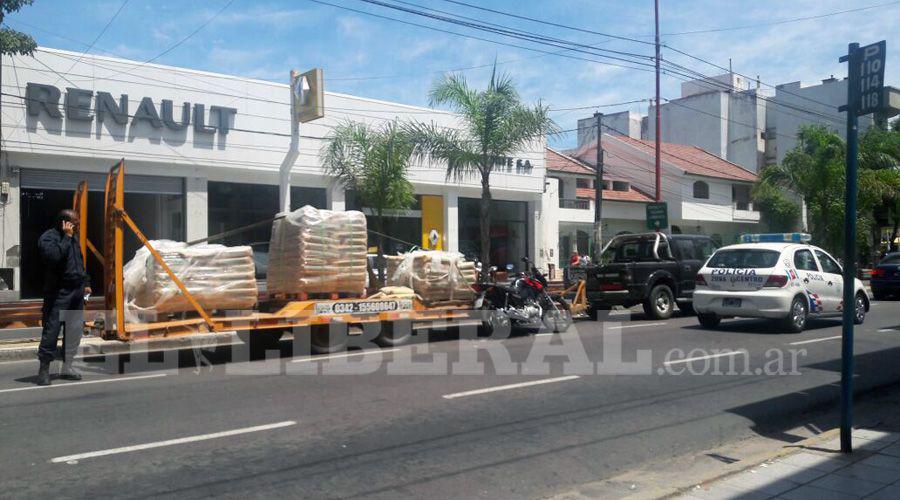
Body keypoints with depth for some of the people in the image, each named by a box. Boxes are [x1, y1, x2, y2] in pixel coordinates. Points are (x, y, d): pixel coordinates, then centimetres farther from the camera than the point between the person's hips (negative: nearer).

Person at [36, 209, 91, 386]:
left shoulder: (73, 238, 17)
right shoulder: (48, 237, -8)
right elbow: (53, 256, -28)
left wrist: (85, 282, 20)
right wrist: (66, 237, -20)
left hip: (77, 292, 8)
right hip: (58, 293, -8)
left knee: (75, 330, 10)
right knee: (52, 330, -6)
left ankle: (66, 367, 19)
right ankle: (44, 369, 3)